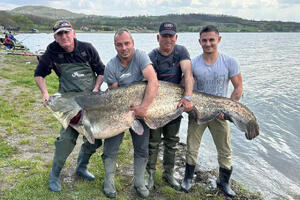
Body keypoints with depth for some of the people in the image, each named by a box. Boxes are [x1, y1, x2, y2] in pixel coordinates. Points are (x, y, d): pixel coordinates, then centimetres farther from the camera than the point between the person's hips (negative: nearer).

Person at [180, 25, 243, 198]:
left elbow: (238, 88, -4)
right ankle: (188, 179, 29)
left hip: (219, 112, 0)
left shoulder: (230, 62, -8)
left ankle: (224, 181, 31)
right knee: (192, 148, 9)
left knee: (225, 151, 9)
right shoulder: (193, 63, -6)